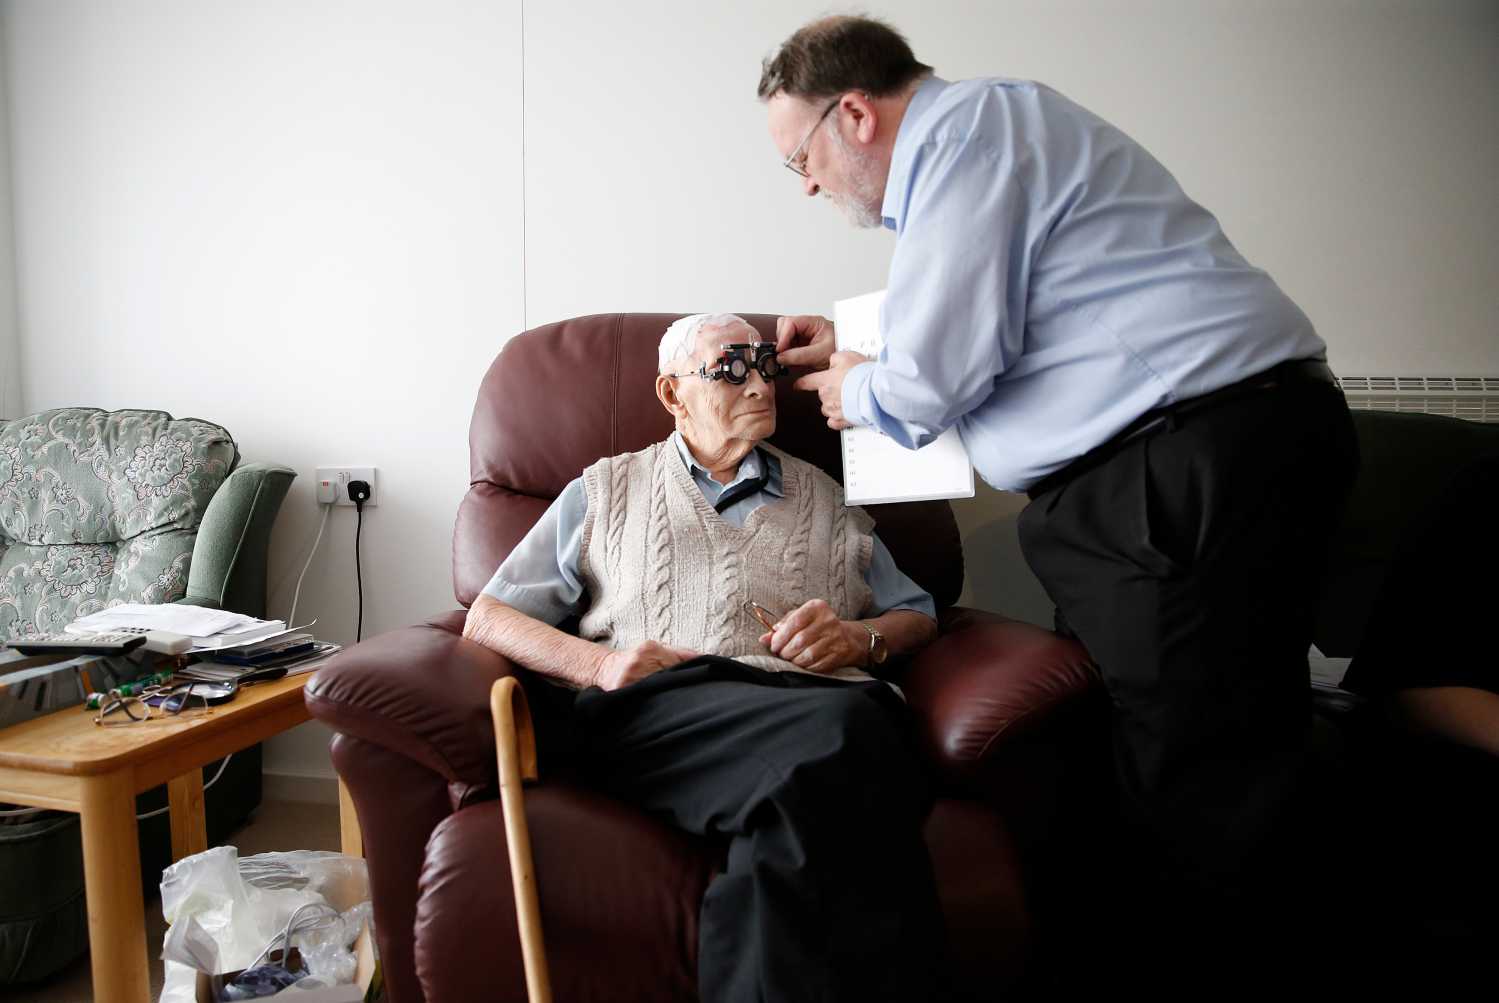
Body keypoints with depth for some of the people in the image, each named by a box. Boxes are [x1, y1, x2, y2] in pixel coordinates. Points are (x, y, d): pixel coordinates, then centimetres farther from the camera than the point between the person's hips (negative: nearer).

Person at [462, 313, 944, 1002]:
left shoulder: (821, 497, 30)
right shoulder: (605, 491, 25)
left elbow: (917, 616, 29)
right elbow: (487, 618, 17)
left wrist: (856, 637, 4)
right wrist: (598, 664, -4)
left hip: (813, 698, 2)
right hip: (653, 709, -2)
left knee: (853, 720, -39)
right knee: (833, 737, -37)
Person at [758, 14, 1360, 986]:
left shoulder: (966, 129, -9)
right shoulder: (976, 137, 24)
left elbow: (938, 373, -15)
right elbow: (984, 316, 37)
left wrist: (860, 391, 7)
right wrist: (855, 342, 31)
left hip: (1205, 457, -11)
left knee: (1188, 772, -7)